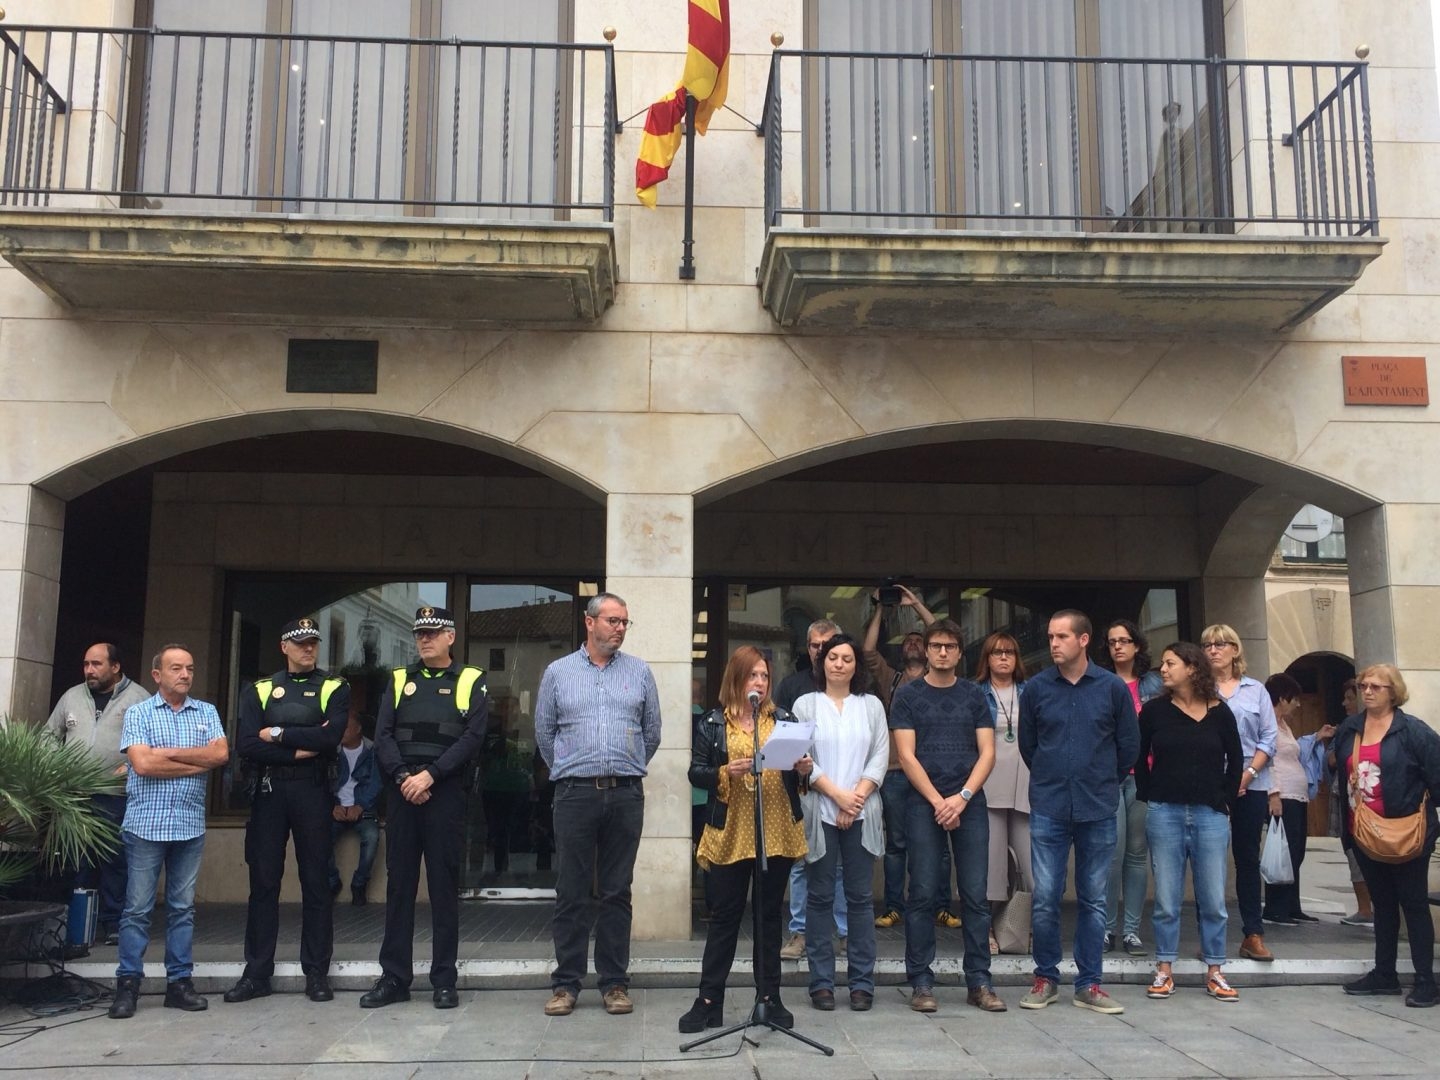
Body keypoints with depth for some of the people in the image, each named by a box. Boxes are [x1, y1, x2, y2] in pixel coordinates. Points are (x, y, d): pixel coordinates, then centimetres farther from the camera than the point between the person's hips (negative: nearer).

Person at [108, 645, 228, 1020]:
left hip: (190, 825, 3)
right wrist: (198, 763, -7)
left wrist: (168, 752, -9)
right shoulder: (138, 713, 2)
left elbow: (221, 753, -5)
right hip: (146, 824, -2)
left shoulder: (207, 712, 11)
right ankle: (127, 984, 9)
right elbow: (142, 764, -12)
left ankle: (179, 981, 13)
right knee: (137, 908, 1)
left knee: (183, 907, 7)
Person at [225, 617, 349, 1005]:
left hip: (313, 792, -1)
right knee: (263, 881, 5)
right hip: (268, 792, 1)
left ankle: (317, 973, 11)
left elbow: (331, 736, -13)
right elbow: (248, 746, -5)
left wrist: (279, 734, -9)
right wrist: (301, 749, -12)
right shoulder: (259, 691, 8)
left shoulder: (334, 688, 5)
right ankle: (256, 973, 14)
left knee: (316, 882, 3)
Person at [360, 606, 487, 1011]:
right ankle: (394, 977, 13)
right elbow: (383, 735, 5)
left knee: (444, 885, 1)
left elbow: (472, 737, -6)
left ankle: (444, 980, 8)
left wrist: (429, 775, -14)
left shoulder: (470, 681, 5)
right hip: (402, 791, 3)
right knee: (399, 883, 6)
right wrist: (404, 777, -11)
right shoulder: (399, 679, 14)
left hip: (445, 792, -3)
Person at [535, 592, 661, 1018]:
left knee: (617, 892, 6)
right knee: (571, 892, 2)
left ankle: (615, 982, 13)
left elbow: (652, 731, 14)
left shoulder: (639, 672, 8)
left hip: (626, 795, 1)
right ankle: (566, 983, 11)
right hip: (575, 793, -1)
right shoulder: (558, 672, 6)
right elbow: (544, 731, 12)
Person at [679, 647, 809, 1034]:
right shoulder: (712, 723, 3)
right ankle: (709, 1001, 9)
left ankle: (770, 998, 19)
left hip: (777, 834, 2)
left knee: (769, 915, 10)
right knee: (724, 916, 3)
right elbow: (695, 772, -1)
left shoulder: (782, 719, 9)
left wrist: (803, 769, -8)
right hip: (730, 835, -2)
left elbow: (797, 766, 14)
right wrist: (725, 773, -18)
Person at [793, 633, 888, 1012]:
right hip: (819, 811, -1)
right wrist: (837, 794, -10)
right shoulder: (806, 704, 6)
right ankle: (821, 981, 9)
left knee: (860, 896, 3)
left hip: (862, 813, 1)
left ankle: (862, 982, 9)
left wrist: (856, 799, -8)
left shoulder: (871, 705, 11)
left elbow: (880, 757, 4)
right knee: (821, 897, 3)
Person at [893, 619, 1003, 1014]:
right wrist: (938, 801, -10)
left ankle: (979, 982, 10)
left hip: (969, 803, 2)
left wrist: (962, 797, -9)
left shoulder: (974, 695, 10)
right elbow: (907, 756, -2)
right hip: (924, 803, -2)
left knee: (975, 895, 2)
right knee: (923, 895, -1)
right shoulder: (908, 696, 4)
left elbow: (987, 753, 4)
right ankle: (921, 982, 6)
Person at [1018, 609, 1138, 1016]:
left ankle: (1089, 983, 18)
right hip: (1048, 810, 0)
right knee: (1045, 899, 1)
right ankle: (1046, 978, 16)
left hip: (1098, 810, 0)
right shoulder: (1037, 688, -1)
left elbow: (1129, 745, 8)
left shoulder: (1113, 687, -2)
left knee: (1094, 901, 8)